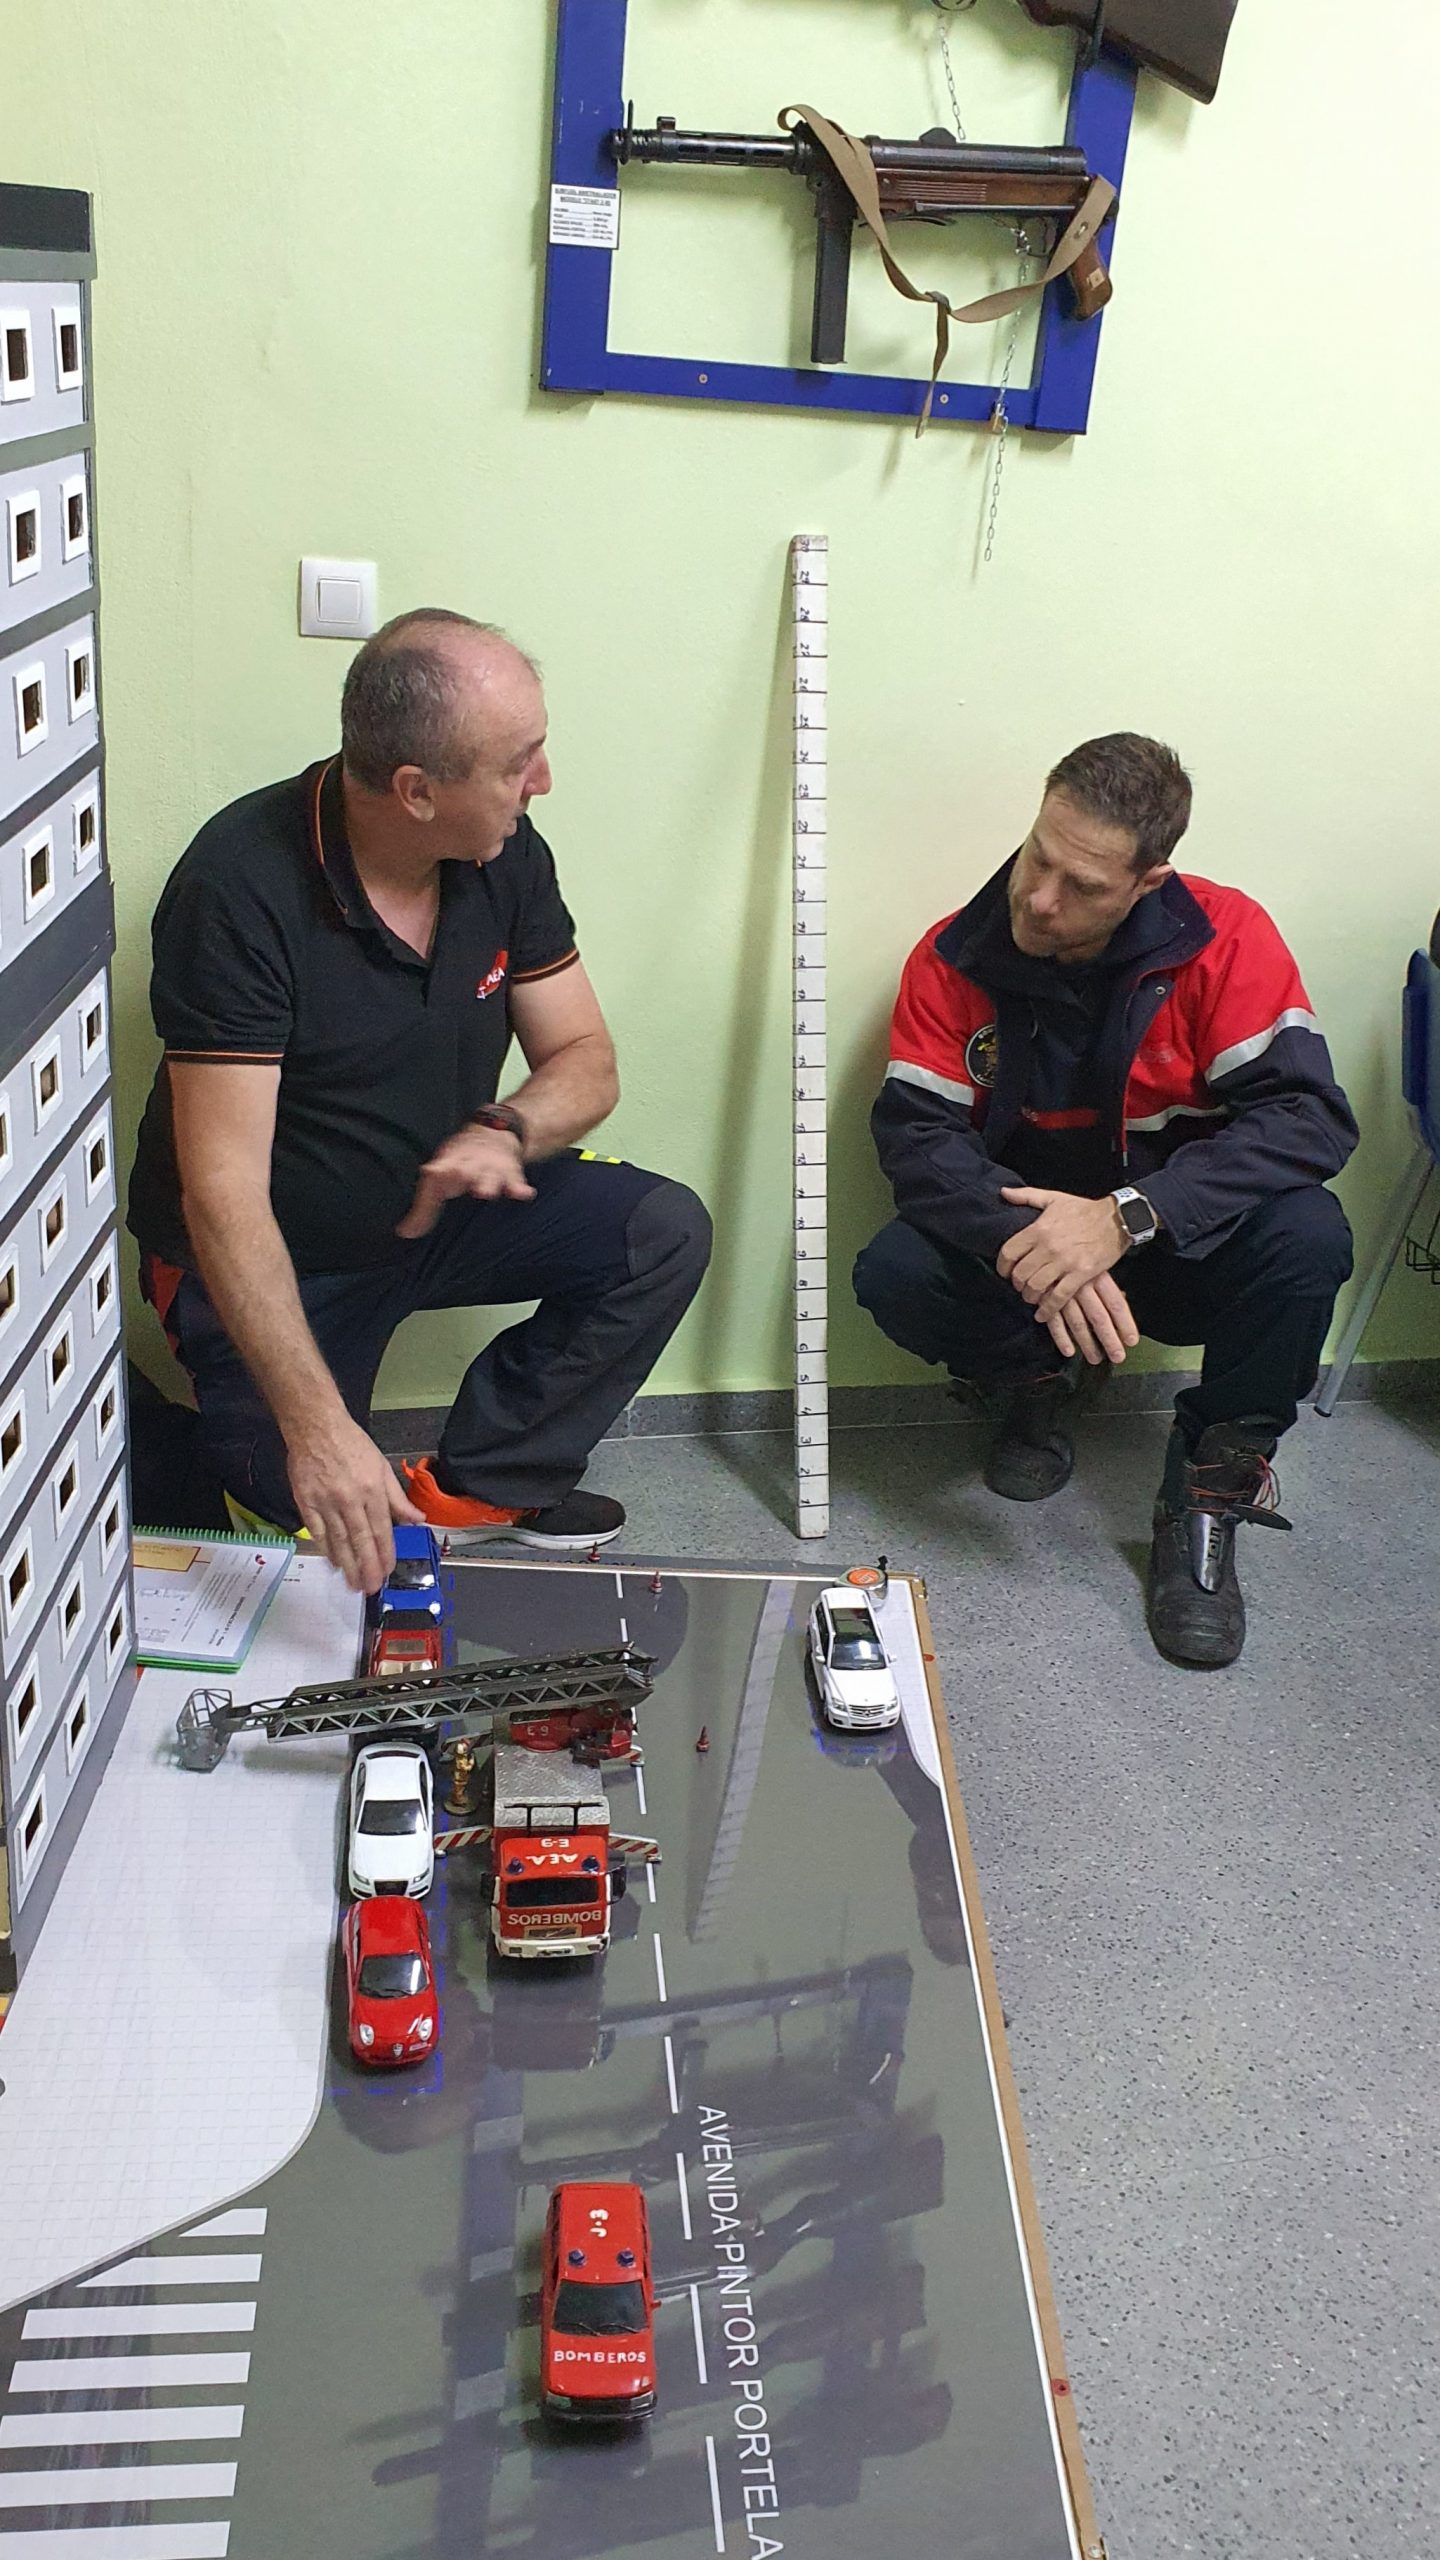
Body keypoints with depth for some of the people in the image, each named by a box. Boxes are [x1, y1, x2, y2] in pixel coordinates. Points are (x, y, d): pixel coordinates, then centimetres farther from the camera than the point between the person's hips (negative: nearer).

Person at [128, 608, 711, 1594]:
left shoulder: (505, 853, -9)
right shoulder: (242, 885, -28)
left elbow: (585, 1060, -2)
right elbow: (223, 1190, -31)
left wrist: (505, 1131, -27)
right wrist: (315, 1426, -39)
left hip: (435, 1206, 6)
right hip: (274, 1256, -5)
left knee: (665, 1232, -15)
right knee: (314, 1526, -16)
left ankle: (472, 1489, -5)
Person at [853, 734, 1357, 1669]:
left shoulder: (1225, 938, -17)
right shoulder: (957, 959, -12)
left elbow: (1308, 1116, -26)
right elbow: (917, 1134, -17)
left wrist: (1124, 1216, -40)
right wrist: (1023, 1240, -39)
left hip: (1186, 1252, -1)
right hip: (1019, 1243, 2)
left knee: (1307, 1236, -32)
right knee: (893, 1274, -27)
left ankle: (1211, 1489, -10)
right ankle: (1036, 1389, 6)